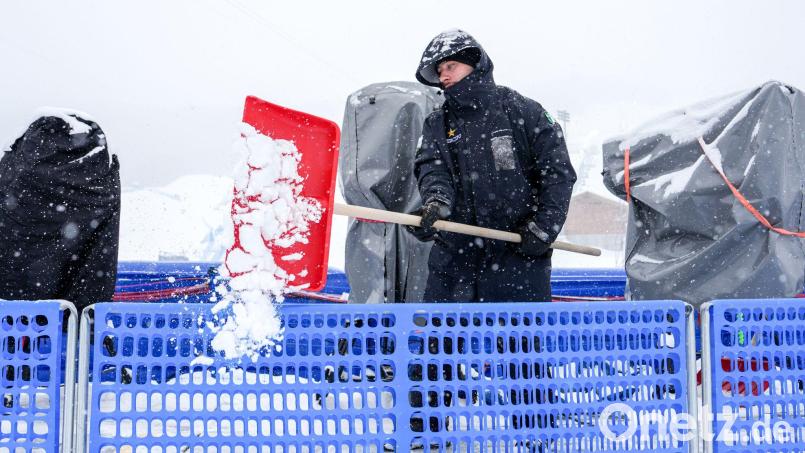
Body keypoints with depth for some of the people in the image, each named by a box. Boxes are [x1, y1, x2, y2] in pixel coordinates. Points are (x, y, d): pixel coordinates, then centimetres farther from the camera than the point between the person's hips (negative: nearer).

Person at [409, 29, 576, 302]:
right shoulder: (436, 125, 12)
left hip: (518, 252, -3)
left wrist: (544, 228, -8)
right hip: (454, 256, 3)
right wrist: (435, 203, -28)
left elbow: (558, 171, 1)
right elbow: (432, 170, -5)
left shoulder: (520, 111, 3)